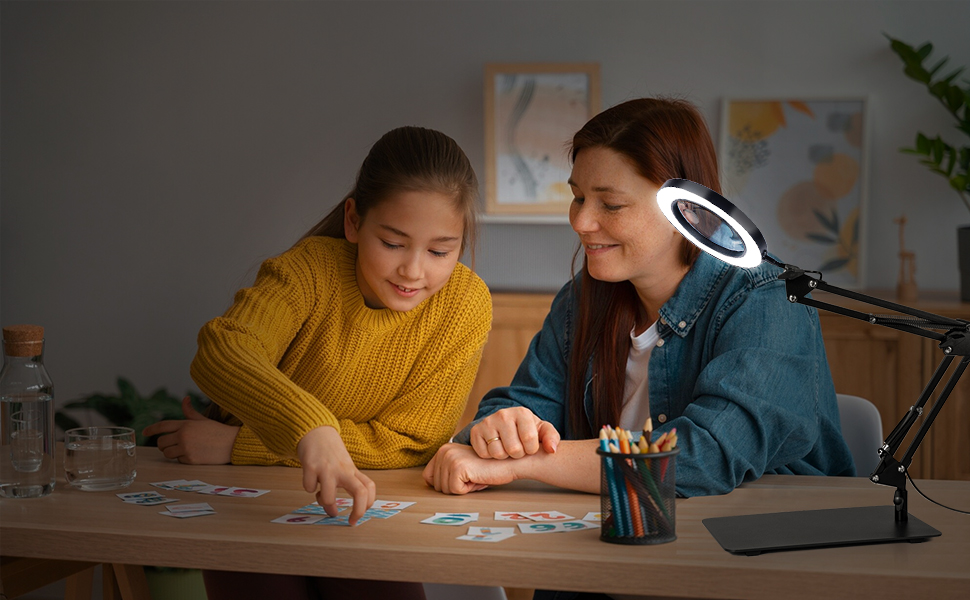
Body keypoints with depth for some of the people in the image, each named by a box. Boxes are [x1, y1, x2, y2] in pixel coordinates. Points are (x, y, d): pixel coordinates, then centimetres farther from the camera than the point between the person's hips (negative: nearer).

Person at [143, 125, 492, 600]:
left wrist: (237, 445, -16)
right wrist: (309, 426, -54)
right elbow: (223, 351, -33)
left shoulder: (465, 306, -12)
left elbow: (404, 441, -13)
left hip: (354, 511, 1)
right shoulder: (311, 267, -16)